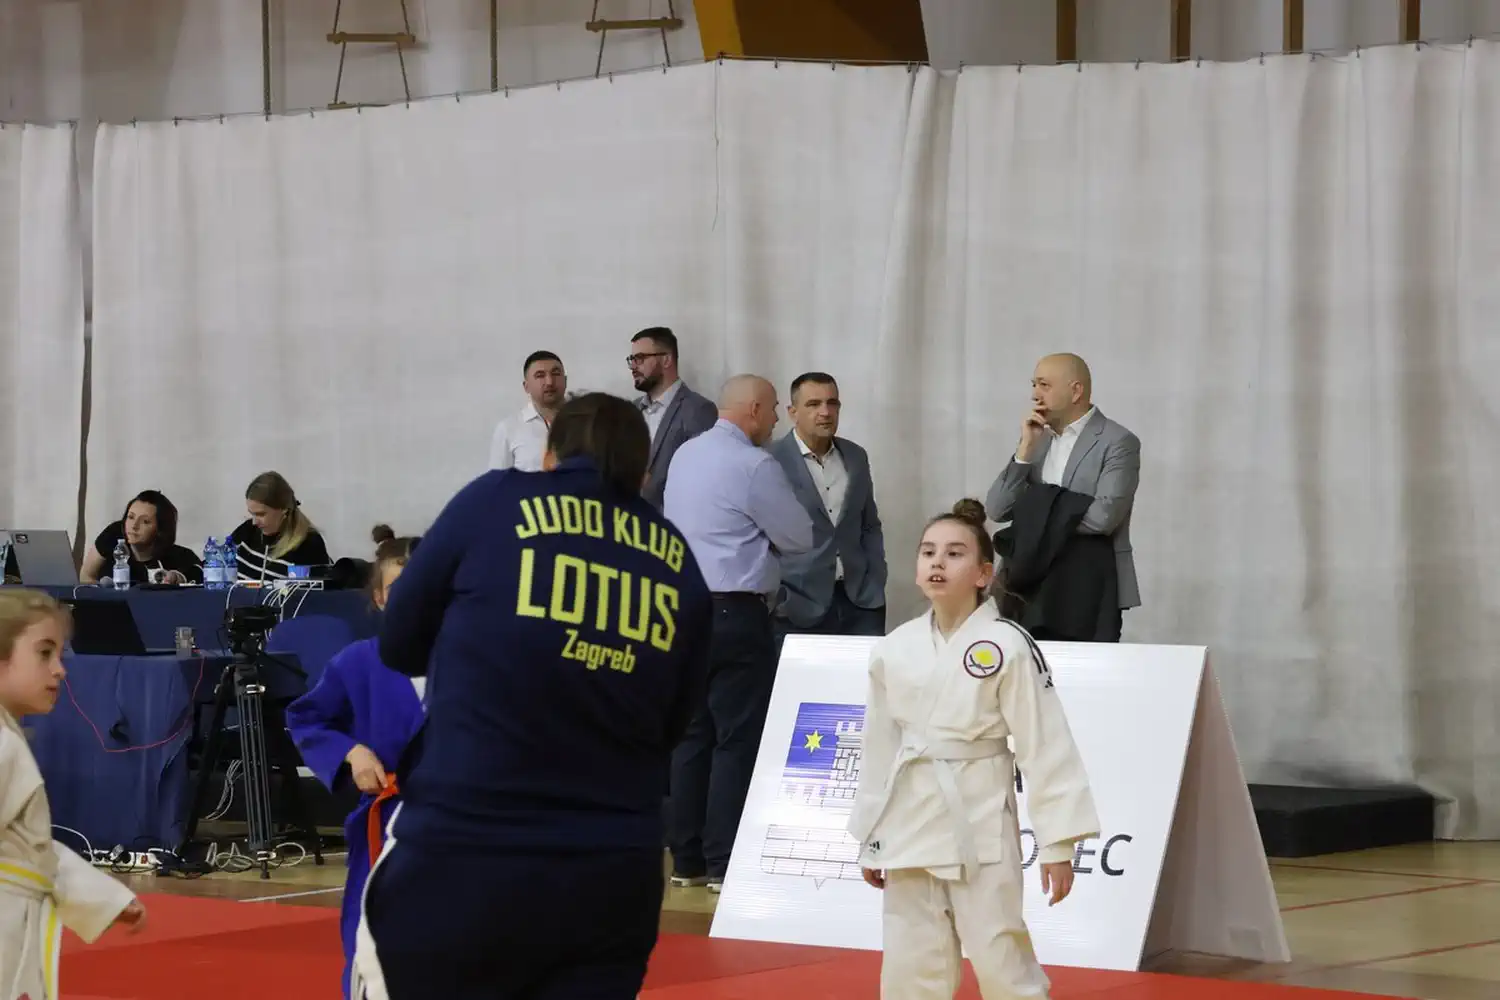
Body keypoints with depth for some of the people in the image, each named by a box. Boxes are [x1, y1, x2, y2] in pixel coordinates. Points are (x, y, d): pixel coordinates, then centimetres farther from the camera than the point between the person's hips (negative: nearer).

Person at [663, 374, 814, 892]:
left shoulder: (684, 456, 12)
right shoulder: (754, 465, -14)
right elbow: (800, 538, -8)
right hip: (736, 614, -8)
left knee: (691, 734, 10)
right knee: (739, 738, -4)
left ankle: (687, 859, 13)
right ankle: (726, 864, -5)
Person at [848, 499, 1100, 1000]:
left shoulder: (1007, 647, -10)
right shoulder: (893, 651, 4)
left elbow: (1044, 746, -10)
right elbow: (878, 747, 11)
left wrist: (1057, 842, -11)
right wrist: (869, 839, 15)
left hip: (979, 825, -5)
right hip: (910, 823, 5)